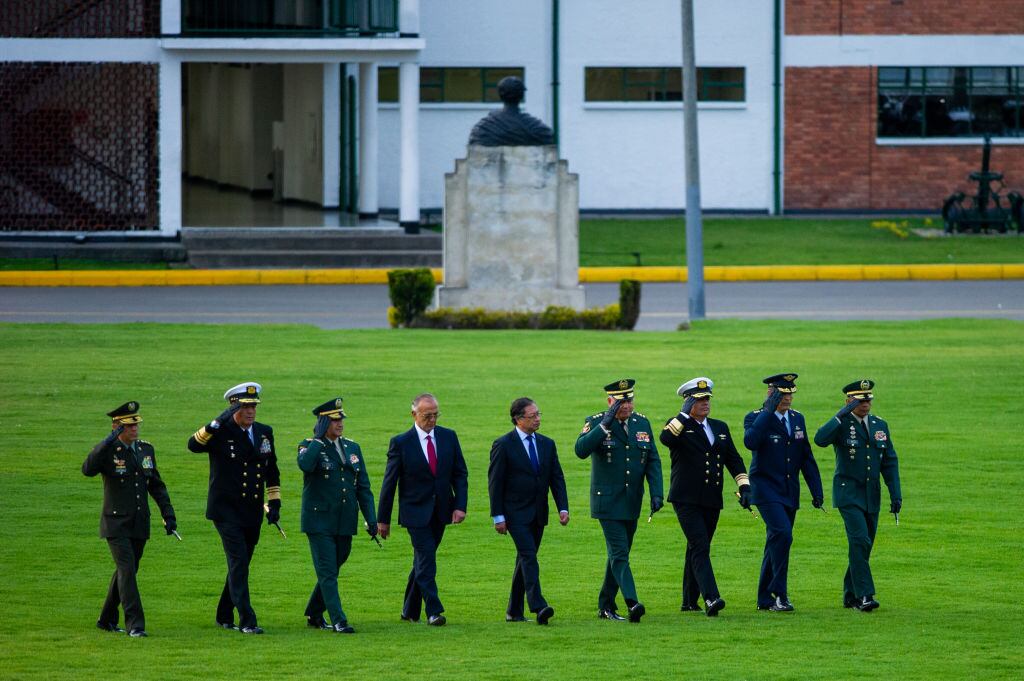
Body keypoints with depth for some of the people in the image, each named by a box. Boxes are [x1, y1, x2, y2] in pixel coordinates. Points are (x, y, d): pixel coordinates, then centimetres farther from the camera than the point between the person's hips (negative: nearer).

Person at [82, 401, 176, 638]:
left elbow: (156, 485, 15)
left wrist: (168, 513, 8)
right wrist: (109, 441, -35)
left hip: (140, 525, 6)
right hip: (116, 524, -6)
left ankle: (107, 620, 27)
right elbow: (88, 469, -30)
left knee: (126, 571, 13)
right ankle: (135, 624, -17)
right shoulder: (107, 450, -9)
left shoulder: (146, 449, 8)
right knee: (127, 571, -15)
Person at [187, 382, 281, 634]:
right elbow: (193, 445, -28)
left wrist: (274, 502, 13)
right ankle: (246, 621, -16)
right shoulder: (220, 432, -8)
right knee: (238, 562, -14)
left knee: (240, 564, 13)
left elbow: (272, 470, 20)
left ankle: (224, 616, 27)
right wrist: (218, 423, -38)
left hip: (253, 513, 6)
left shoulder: (264, 432, 9)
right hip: (227, 511, -6)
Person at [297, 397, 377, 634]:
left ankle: (314, 614, 26)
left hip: (345, 523, 5)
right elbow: (305, 465, -29)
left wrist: (371, 519, 4)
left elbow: (363, 487, 12)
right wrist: (319, 439, -18)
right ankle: (338, 621, -11)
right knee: (327, 572, -9)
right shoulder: (310, 446, -3)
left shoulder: (352, 448, 12)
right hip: (320, 520, -5)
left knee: (331, 570, 11)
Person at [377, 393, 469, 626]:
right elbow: (389, 482, -3)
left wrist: (460, 505, -7)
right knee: (426, 559, -13)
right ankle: (433, 611, -15)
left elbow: (460, 474, 6)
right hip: (416, 511, -4)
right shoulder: (401, 443, -8)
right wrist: (383, 519, -1)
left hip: (440, 510, 4)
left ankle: (410, 611, 23)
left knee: (423, 561, 12)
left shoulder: (448, 437, 3)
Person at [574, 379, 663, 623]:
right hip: (608, 502, -5)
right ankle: (632, 603, -25)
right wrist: (606, 425, -29)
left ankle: (606, 606, 21)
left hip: (632, 503, 5)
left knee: (618, 554, 11)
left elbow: (653, 461, 8)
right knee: (619, 554, -15)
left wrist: (657, 493, -3)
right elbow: (581, 450, -24)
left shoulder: (642, 423, 8)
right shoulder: (596, 423, -6)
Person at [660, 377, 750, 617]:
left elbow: (734, 460, 18)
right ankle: (711, 599, -27)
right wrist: (686, 414, -19)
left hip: (712, 501, 6)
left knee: (698, 549, 12)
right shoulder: (679, 426, -1)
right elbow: (665, 438, -24)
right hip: (687, 499, -6)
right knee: (700, 547, -16)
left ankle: (689, 602, 20)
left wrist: (744, 487, 6)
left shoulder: (720, 428, 16)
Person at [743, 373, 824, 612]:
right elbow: (750, 441, -29)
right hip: (766, 489, -6)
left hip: (790, 493, 6)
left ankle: (765, 599, 17)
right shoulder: (756, 418, -7)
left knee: (776, 542, 9)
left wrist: (816, 490, 8)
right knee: (782, 534, -23)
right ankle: (779, 594, -20)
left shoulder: (797, 419, 11)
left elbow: (807, 457, 14)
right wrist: (768, 411, -27)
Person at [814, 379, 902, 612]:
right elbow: (820, 439, -28)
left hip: (872, 495, 6)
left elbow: (890, 462, 12)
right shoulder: (842, 424, -6)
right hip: (849, 493, -6)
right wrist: (842, 415, -28)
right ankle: (864, 595, -21)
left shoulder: (880, 425, 10)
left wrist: (896, 495, 4)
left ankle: (850, 596, 18)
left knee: (864, 545, 8)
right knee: (860, 540, -18)